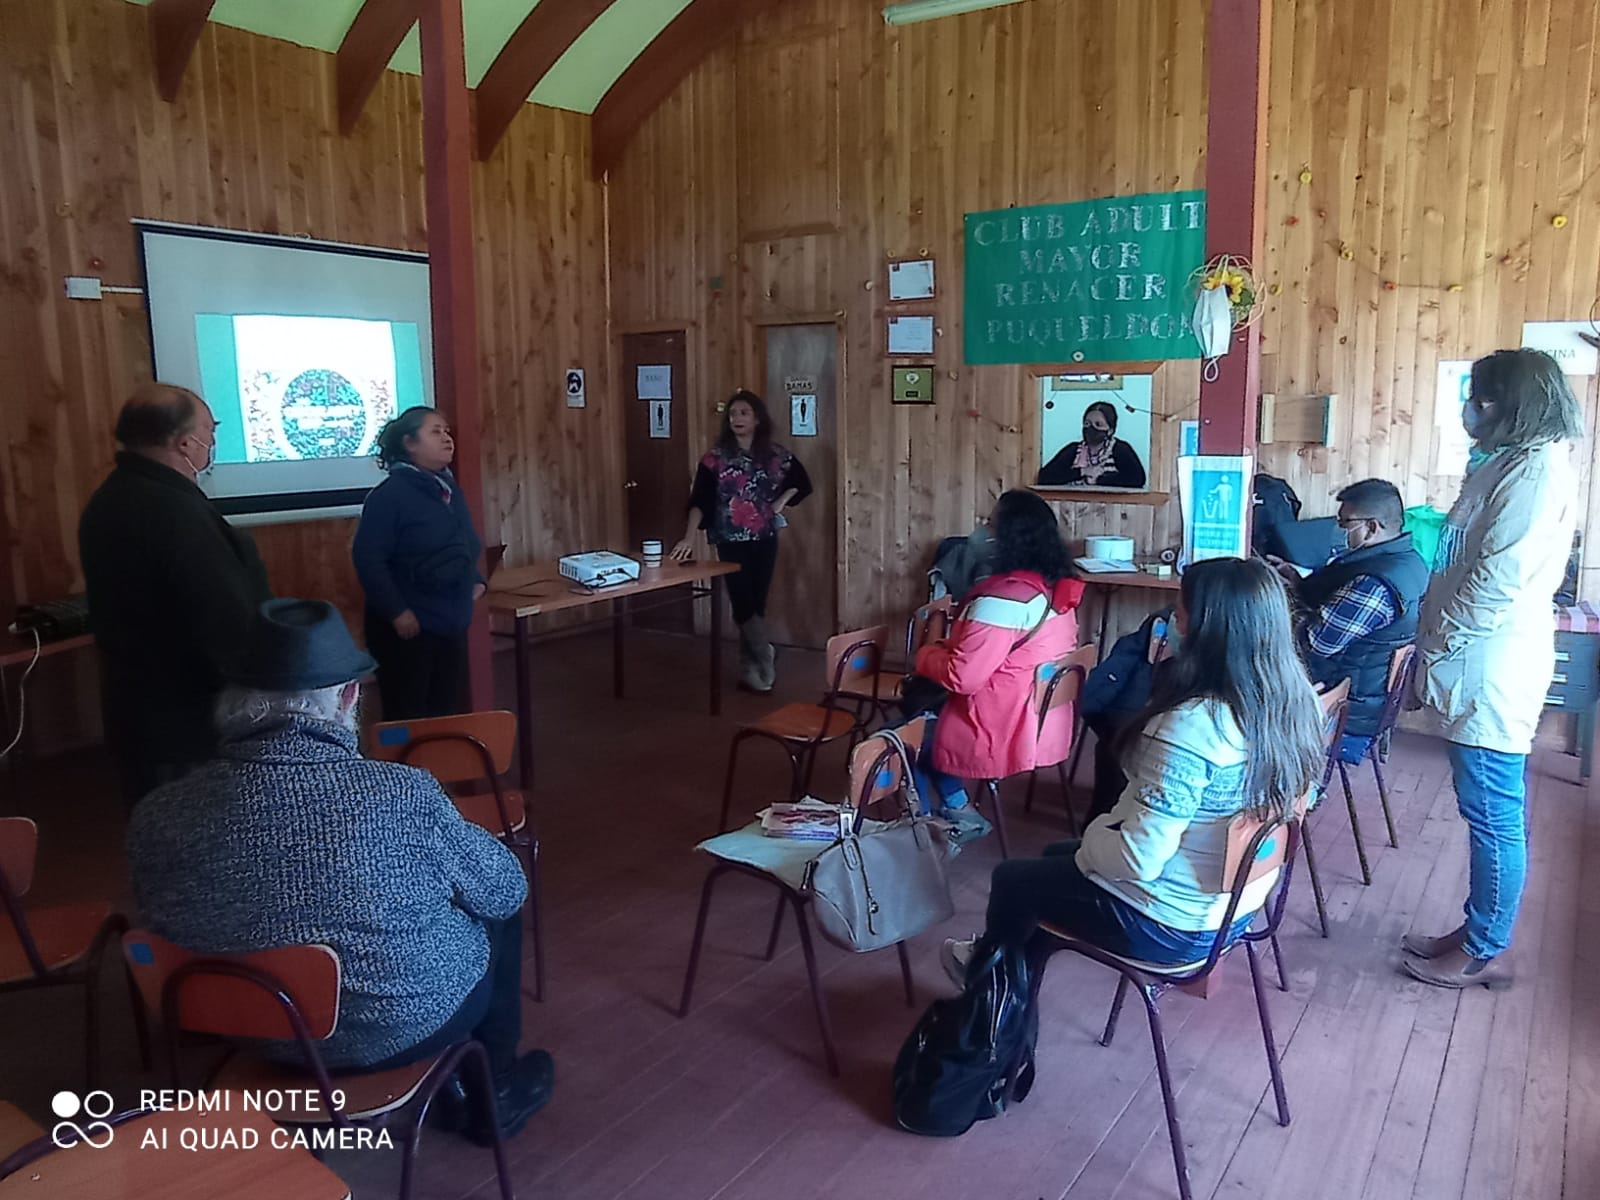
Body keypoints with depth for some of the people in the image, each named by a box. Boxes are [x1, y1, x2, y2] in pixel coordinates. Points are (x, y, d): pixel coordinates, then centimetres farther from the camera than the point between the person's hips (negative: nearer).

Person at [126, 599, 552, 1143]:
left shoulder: (157, 815, -20)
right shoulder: (402, 795, -31)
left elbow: (163, 921, 1)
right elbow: (504, 891, -13)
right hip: (408, 1025, -4)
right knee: (496, 911, 24)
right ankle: (492, 1090, 40)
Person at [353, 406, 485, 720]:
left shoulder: (449, 491, 11)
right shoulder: (390, 495, -14)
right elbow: (368, 559, -18)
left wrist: (476, 580, 8)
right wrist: (396, 612, -21)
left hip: (452, 622, 8)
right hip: (409, 627, -8)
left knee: (450, 712, 14)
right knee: (407, 718, 1)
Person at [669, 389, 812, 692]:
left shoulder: (775, 455, 1)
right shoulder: (716, 457, -6)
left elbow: (801, 483, 18)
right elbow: (699, 499, -13)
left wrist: (780, 502, 3)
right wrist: (689, 538, -24)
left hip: (764, 539, 2)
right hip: (731, 541, -2)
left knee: (757, 602, 6)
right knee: (743, 602, -6)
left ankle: (750, 667, 16)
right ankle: (765, 658, 9)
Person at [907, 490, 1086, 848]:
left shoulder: (1004, 597, -26)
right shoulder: (1056, 588, 3)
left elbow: (962, 677, -24)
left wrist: (925, 655, -5)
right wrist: (948, 647, 9)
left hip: (1002, 736, -9)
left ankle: (957, 811, 19)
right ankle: (954, 809, 23)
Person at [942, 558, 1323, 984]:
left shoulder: (1193, 726, -35)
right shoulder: (1297, 701, -8)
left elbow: (1138, 861, -32)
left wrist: (1092, 838, -9)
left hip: (1170, 925, -8)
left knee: (1011, 879, 17)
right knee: (1056, 855, 27)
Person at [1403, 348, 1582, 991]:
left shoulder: (1537, 468, -15)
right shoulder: (1510, 462, 16)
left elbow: (1500, 577, -21)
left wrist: (1442, 638, -13)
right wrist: (1438, 637, 15)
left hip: (1492, 671, -10)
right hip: (1479, 669, 10)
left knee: (1494, 815, 2)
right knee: (1493, 812, 17)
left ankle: (1485, 951, 14)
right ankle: (1479, 929, 28)